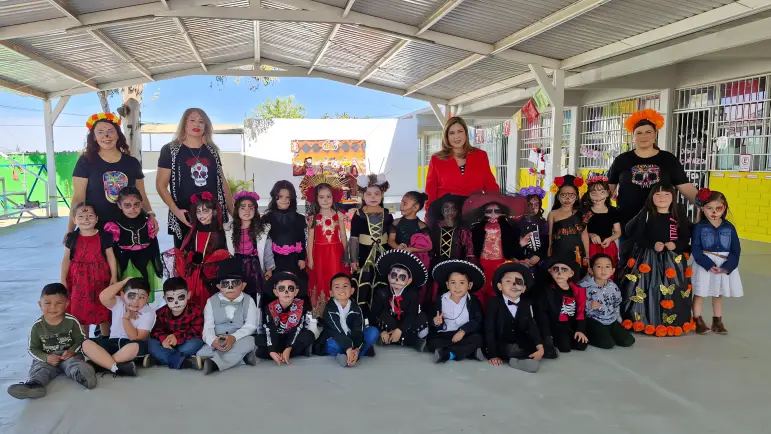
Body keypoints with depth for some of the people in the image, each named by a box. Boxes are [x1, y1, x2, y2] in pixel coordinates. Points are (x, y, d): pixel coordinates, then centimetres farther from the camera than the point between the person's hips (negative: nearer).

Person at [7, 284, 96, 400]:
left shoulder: (72, 321, -6)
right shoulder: (37, 326, -4)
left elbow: (80, 339, 2)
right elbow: (32, 348, 2)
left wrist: (72, 351, -18)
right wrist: (46, 358, -15)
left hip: (69, 355, -2)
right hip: (46, 359, 2)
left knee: (75, 364, -33)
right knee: (40, 369, -28)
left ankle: (81, 376, -64)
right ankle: (34, 384, -57)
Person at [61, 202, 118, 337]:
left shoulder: (103, 236, -5)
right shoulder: (72, 238, 0)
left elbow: (111, 257, -1)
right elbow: (66, 259, 5)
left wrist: (114, 277, -4)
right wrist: (63, 279, 2)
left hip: (100, 278, -1)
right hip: (79, 279, 2)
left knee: (103, 310, 7)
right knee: (80, 311, 10)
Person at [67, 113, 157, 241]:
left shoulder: (132, 163, 8)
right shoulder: (85, 162, 0)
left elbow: (141, 196, 11)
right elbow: (78, 198, -3)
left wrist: (150, 214, -6)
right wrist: (70, 230, -10)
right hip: (95, 228, -2)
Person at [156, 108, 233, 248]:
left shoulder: (212, 150, 12)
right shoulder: (170, 150, 0)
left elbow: (223, 183, 15)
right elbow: (161, 185, -2)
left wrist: (233, 212, 11)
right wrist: (176, 211, -15)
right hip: (185, 219, -3)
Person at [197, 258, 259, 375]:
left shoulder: (248, 301, -2)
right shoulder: (211, 301, 0)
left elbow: (251, 325, -10)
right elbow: (208, 327, -9)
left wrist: (234, 337, -28)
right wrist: (213, 341, -32)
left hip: (240, 339, 0)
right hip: (218, 342, 0)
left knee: (249, 341, -34)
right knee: (201, 353, -28)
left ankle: (213, 362, -41)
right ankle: (241, 355, -29)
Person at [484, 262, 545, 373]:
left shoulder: (527, 304, 3)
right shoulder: (494, 303, -9)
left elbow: (532, 326, -5)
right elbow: (489, 330, -11)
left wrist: (540, 346, -22)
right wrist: (493, 355, -18)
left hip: (522, 345, 3)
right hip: (501, 347, -3)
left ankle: (516, 359, -19)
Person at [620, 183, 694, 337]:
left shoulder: (678, 215, 3)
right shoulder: (645, 214, -2)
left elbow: (686, 237, 5)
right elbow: (636, 235, -5)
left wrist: (676, 245, -14)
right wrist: (652, 245, -15)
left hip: (673, 260, 2)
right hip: (647, 258, -2)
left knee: (672, 292, 2)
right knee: (647, 290, -4)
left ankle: (673, 323, 17)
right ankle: (645, 321, 9)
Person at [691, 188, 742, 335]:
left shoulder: (729, 228, 0)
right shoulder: (699, 227, -8)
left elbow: (736, 250, -1)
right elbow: (696, 249, -12)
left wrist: (727, 266, -15)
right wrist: (708, 264, -23)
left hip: (724, 266, 3)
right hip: (704, 265, -3)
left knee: (718, 295, 15)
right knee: (699, 294, 5)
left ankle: (717, 322, 27)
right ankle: (698, 321, 18)